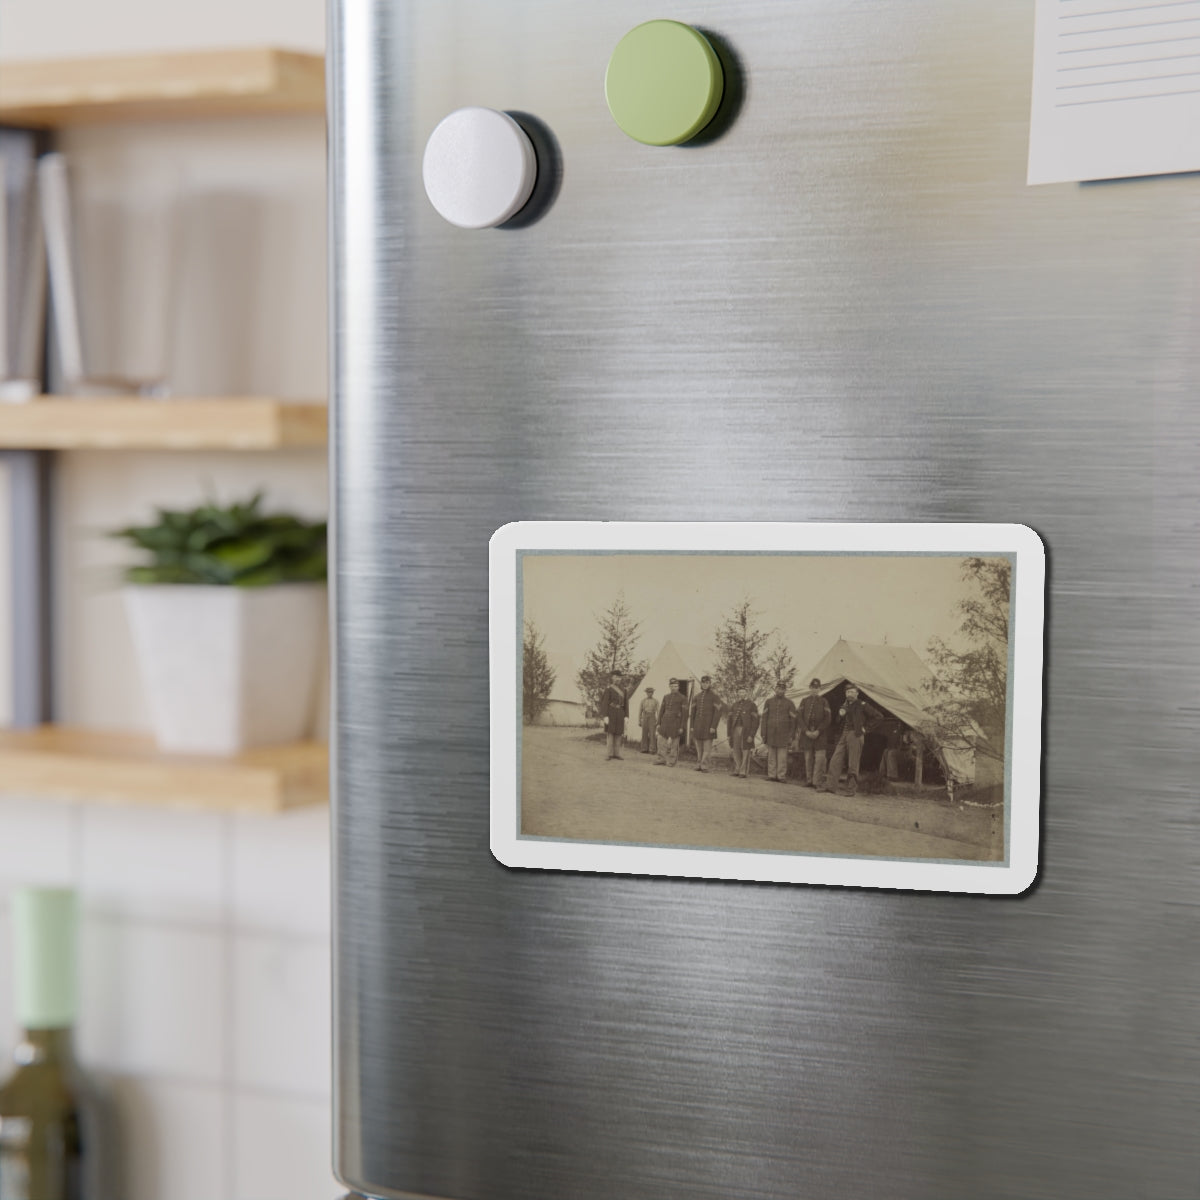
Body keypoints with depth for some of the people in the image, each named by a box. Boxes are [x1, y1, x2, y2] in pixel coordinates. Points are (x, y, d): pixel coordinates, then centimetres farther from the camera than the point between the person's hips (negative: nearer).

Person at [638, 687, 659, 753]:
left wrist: (658, 722, -10)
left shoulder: (656, 701, 3)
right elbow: (640, 711, 9)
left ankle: (651, 750, -8)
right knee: (645, 734, -2)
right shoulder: (643, 701, 8)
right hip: (645, 719, 2)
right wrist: (639, 721, 3)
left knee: (652, 734, -9)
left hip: (652, 719, -2)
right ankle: (645, 750, 3)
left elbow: (658, 712, -1)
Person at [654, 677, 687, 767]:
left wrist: (682, 727, -9)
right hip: (665, 722, 4)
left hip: (675, 723, -4)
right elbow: (661, 710, 13)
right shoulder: (666, 697, 12)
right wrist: (658, 723, 6)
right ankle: (662, 760, 8)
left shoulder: (683, 698, -2)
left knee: (673, 743, -2)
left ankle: (671, 761, 6)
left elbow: (685, 714, -4)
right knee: (661, 741, 1)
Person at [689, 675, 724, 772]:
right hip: (698, 724, 4)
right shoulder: (696, 696, 10)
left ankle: (704, 764, -9)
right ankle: (698, 764, 9)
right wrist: (692, 726, 6)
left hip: (709, 725, -4)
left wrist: (713, 727, -17)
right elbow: (693, 712, 12)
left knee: (707, 745, -9)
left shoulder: (715, 696, -5)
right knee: (698, 745, 5)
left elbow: (718, 712, -10)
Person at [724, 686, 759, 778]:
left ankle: (743, 771, 1)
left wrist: (751, 735, -13)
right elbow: (729, 719, 14)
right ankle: (737, 770, 11)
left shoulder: (752, 705, -2)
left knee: (745, 752, -2)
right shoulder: (735, 704, 13)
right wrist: (728, 733, 8)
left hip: (746, 732, -4)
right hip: (735, 731, 4)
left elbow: (755, 721, -7)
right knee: (735, 751, 3)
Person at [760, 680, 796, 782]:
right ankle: (771, 775, 4)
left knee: (782, 757, -4)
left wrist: (791, 737, -2)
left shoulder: (789, 703, 5)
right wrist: (763, 734, 0)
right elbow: (764, 718, 7)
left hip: (784, 735, -2)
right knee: (771, 757, 2)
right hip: (771, 734, 2)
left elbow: (793, 721, 4)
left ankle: (781, 777, -2)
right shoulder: (769, 702, 9)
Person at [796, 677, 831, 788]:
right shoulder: (804, 701, 10)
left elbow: (827, 719, -1)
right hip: (806, 734, 2)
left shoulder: (824, 702, 6)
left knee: (820, 758, -10)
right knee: (808, 758, 4)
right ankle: (809, 780, 10)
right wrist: (806, 731, -8)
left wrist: (818, 731, -11)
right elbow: (799, 718, 4)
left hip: (820, 734, -2)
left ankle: (817, 782, -9)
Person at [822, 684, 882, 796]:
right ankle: (830, 786, 2)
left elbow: (878, 716, -5)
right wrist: (840, 713, 2)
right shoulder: (845, 705, 15)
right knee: (835, 761, 0)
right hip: (844, 735, 7)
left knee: (853, 764, -4)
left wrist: (865, 726, -5)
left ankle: (851, 790, 1)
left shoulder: (862, 705, -5)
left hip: (855, 735, -7)